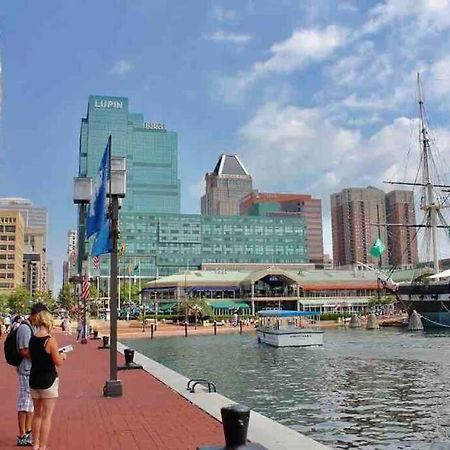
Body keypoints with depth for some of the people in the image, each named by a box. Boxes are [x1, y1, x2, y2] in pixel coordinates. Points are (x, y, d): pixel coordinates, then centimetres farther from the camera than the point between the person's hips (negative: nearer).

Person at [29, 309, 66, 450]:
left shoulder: (32, 339, 1)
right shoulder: (50, 340, -17)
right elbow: (58, 362, -15)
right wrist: (62, 356, 7)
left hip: (34, 379, 7)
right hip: (48, 380, -6)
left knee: (37, 414, 19)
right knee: (47, 416, 3)